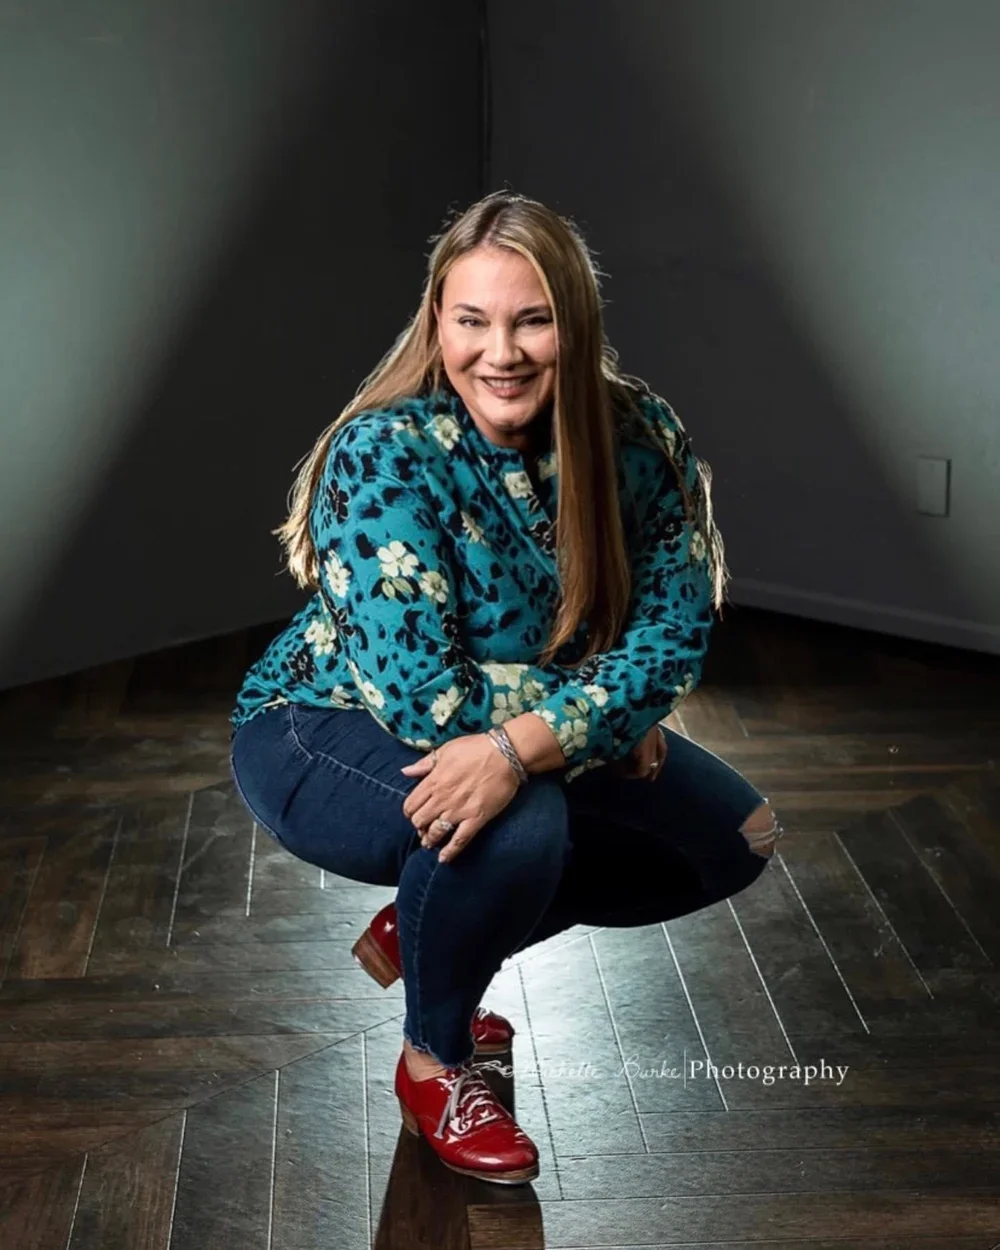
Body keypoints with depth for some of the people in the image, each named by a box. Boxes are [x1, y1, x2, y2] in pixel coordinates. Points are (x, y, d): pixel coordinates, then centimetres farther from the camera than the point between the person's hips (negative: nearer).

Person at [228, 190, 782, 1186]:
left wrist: (524, 742, -35)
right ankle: (433, 1063, -4)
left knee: (735, 837, 1)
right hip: (323, 734, -6)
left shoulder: (638, 438, -14)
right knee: (518, 823, -36)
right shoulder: (385, 456, -28)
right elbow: (421, 698, -31)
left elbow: (673, 629, -20)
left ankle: (423, 935, 13)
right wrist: (606, 715, -26)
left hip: (537, 748, 6)